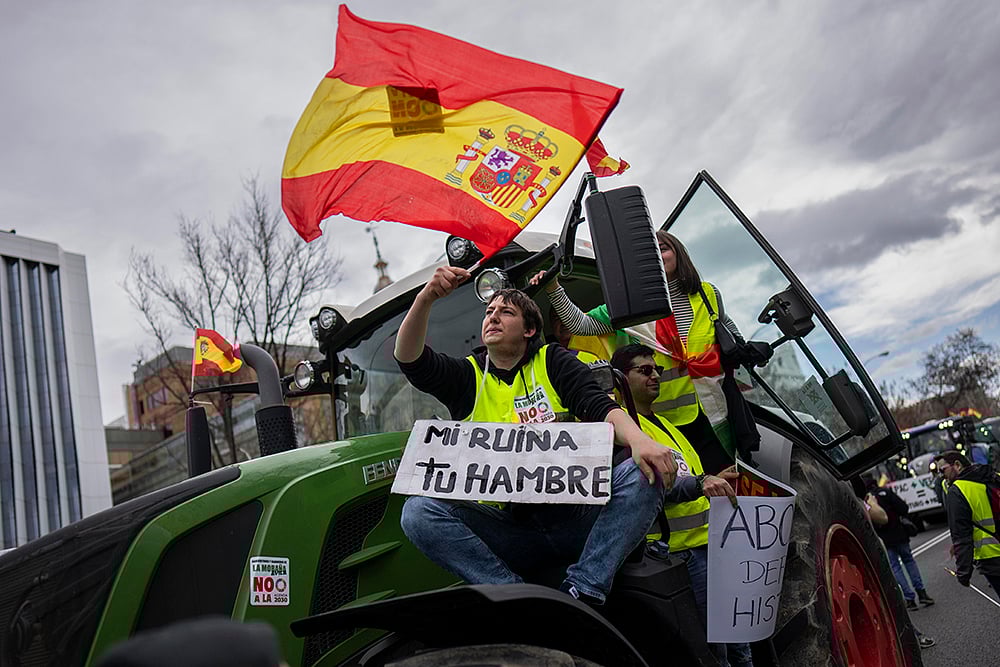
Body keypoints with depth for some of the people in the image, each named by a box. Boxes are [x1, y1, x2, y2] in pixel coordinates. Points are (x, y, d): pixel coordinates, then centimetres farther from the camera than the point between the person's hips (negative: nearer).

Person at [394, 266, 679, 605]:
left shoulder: (553, 362, 12)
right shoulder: (467, 376, 13)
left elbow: (600, 406, -5)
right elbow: (409, 359, -4)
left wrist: (639, 439, -26)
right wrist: (425, 299, -21)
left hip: (576, 516, 0)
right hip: (507, 528, 1)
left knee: (643, 473, -24)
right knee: (418, 510, -21)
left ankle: (582, 590, -28)